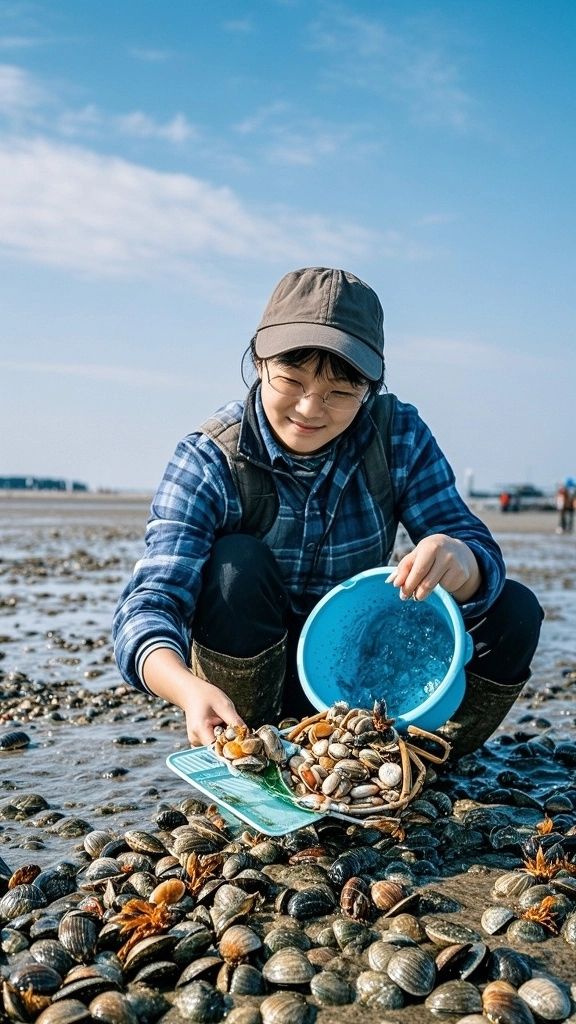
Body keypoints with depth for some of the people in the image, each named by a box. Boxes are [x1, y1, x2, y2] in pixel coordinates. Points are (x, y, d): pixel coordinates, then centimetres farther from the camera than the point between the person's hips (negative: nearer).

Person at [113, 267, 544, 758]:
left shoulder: (400, 436, -12)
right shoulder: (211, 460, -19)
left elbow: (477, 546, -19)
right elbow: (150, 600, -30)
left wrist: (462, 562, -47)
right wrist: (190, 688, -53)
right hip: (255, 680, -2)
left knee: (513, 611, -17)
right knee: (237, 563, -31)